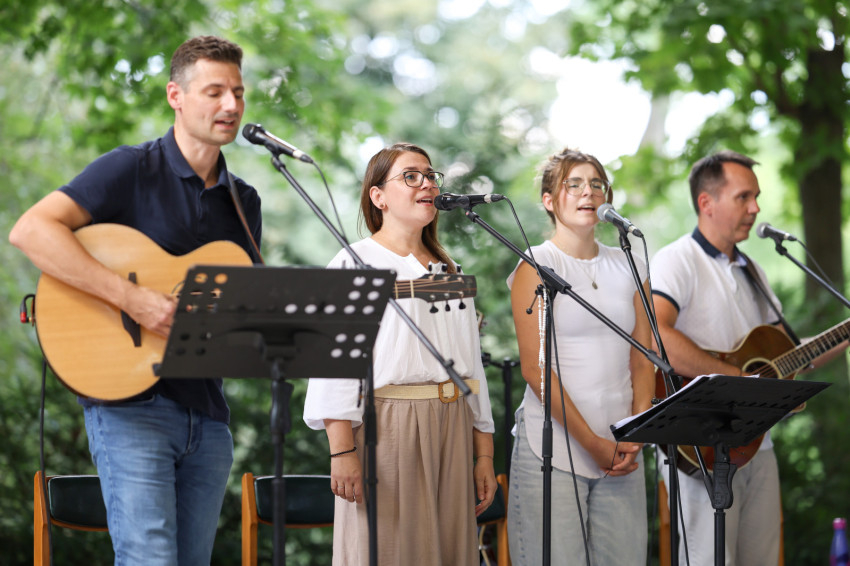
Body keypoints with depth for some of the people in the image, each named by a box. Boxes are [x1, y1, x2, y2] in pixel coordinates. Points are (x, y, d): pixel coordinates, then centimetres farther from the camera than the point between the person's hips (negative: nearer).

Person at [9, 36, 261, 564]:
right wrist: (132, 298, -24)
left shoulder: (243, 202, 16)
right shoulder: (133, 170, -5)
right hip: (132, 403, -7)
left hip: (207, 412, 7)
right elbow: (30, 230, -18)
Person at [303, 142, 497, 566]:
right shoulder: (354, 264, 1)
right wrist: (342, 450, -16)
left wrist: (485, 455, 11)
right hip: (386, 429, -5)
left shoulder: (450, 273, 20)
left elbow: (472, 367, 17)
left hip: (452, 431, 5)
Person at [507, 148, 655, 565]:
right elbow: (535, 367, -8)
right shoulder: (536, 267, -1)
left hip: (620, 450, 5)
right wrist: (591, 441, -11)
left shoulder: (629, 269, 14)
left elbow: (642, 361, 12)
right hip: (554, 447, -4)